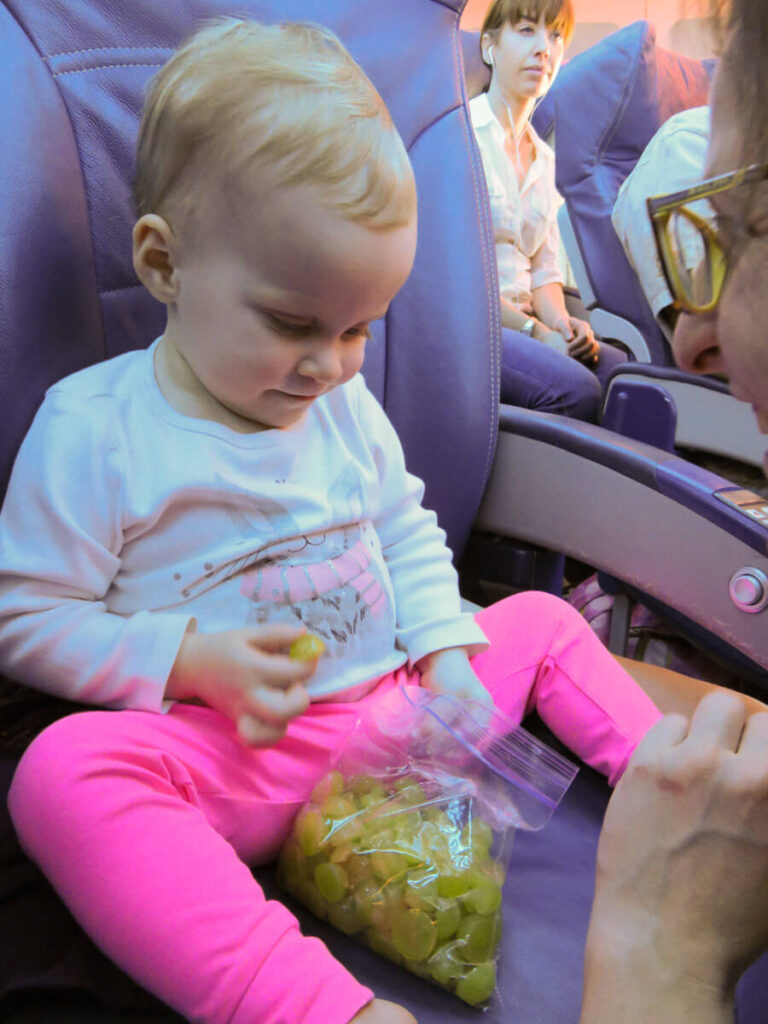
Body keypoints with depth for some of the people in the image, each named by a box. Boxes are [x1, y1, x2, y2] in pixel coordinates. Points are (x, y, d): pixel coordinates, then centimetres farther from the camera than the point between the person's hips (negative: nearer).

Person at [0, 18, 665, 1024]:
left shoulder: (345, 404, 7)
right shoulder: (92, 429, -10)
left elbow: (408, 535, 18)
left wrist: (446, 653, 1)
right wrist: (189, 660, -20)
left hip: (394, 709, 6)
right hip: (236, 757, -5)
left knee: (542, 620, 5)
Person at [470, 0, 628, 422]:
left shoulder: (543, 157, 20)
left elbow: (544, 268, 18)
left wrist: (561, 322, -4)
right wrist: (535, 330, -17)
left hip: (518, 322, 7)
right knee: (575, 389, -30)